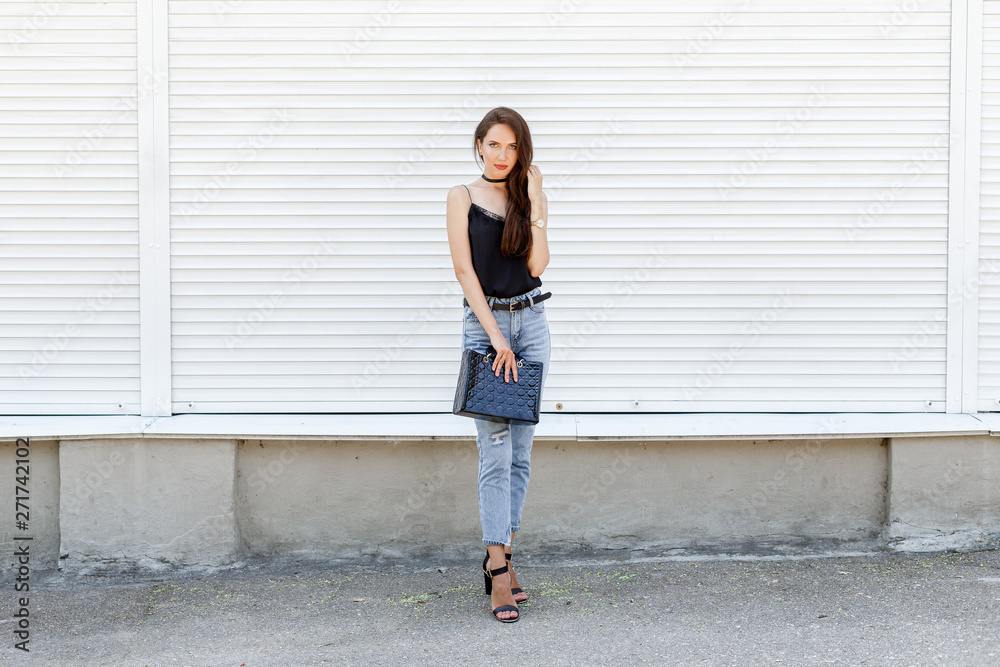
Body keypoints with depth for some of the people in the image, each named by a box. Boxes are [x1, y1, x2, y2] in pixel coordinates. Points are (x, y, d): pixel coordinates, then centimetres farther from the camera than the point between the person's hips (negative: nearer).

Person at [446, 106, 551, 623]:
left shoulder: (526, 196, 11)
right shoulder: (463, 197, 2)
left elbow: (536, 264, 0)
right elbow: (464, 270, -5)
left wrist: (536, 206, -5)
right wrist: (496, 335, -11)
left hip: (530, 320, 4)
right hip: (484, 321, -4)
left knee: (520, 452, 3)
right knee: (496, 452, -9)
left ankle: (499, 557, 11)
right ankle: (499, 575, -8)